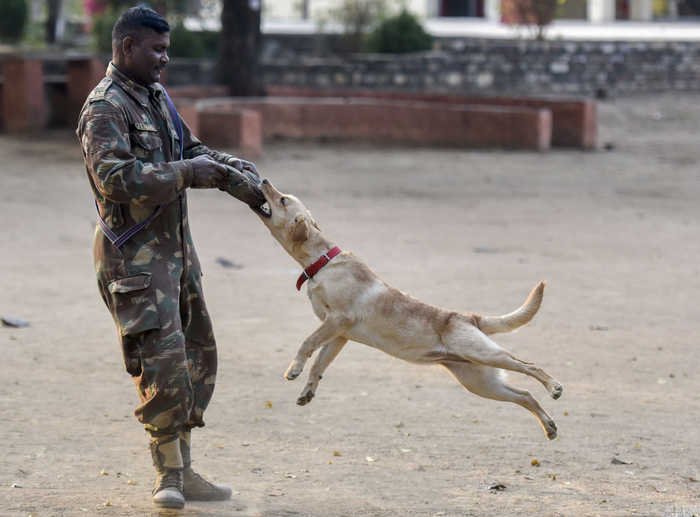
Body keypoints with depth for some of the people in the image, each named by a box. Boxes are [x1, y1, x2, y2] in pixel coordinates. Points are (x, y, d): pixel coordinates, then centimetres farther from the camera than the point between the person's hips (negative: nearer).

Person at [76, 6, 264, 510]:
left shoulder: (157, 98, 14)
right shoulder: (104, 108, -15)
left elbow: (191, 150, 22)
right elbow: (115, 176, -28)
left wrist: (232, 167, 3)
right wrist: (186, 173, -27)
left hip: (175, 244, 10)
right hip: (134, 254, -10)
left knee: (198, 355, 11)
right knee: (163, 359, -15)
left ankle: (182, 471, 19)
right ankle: (169, 474, -4)